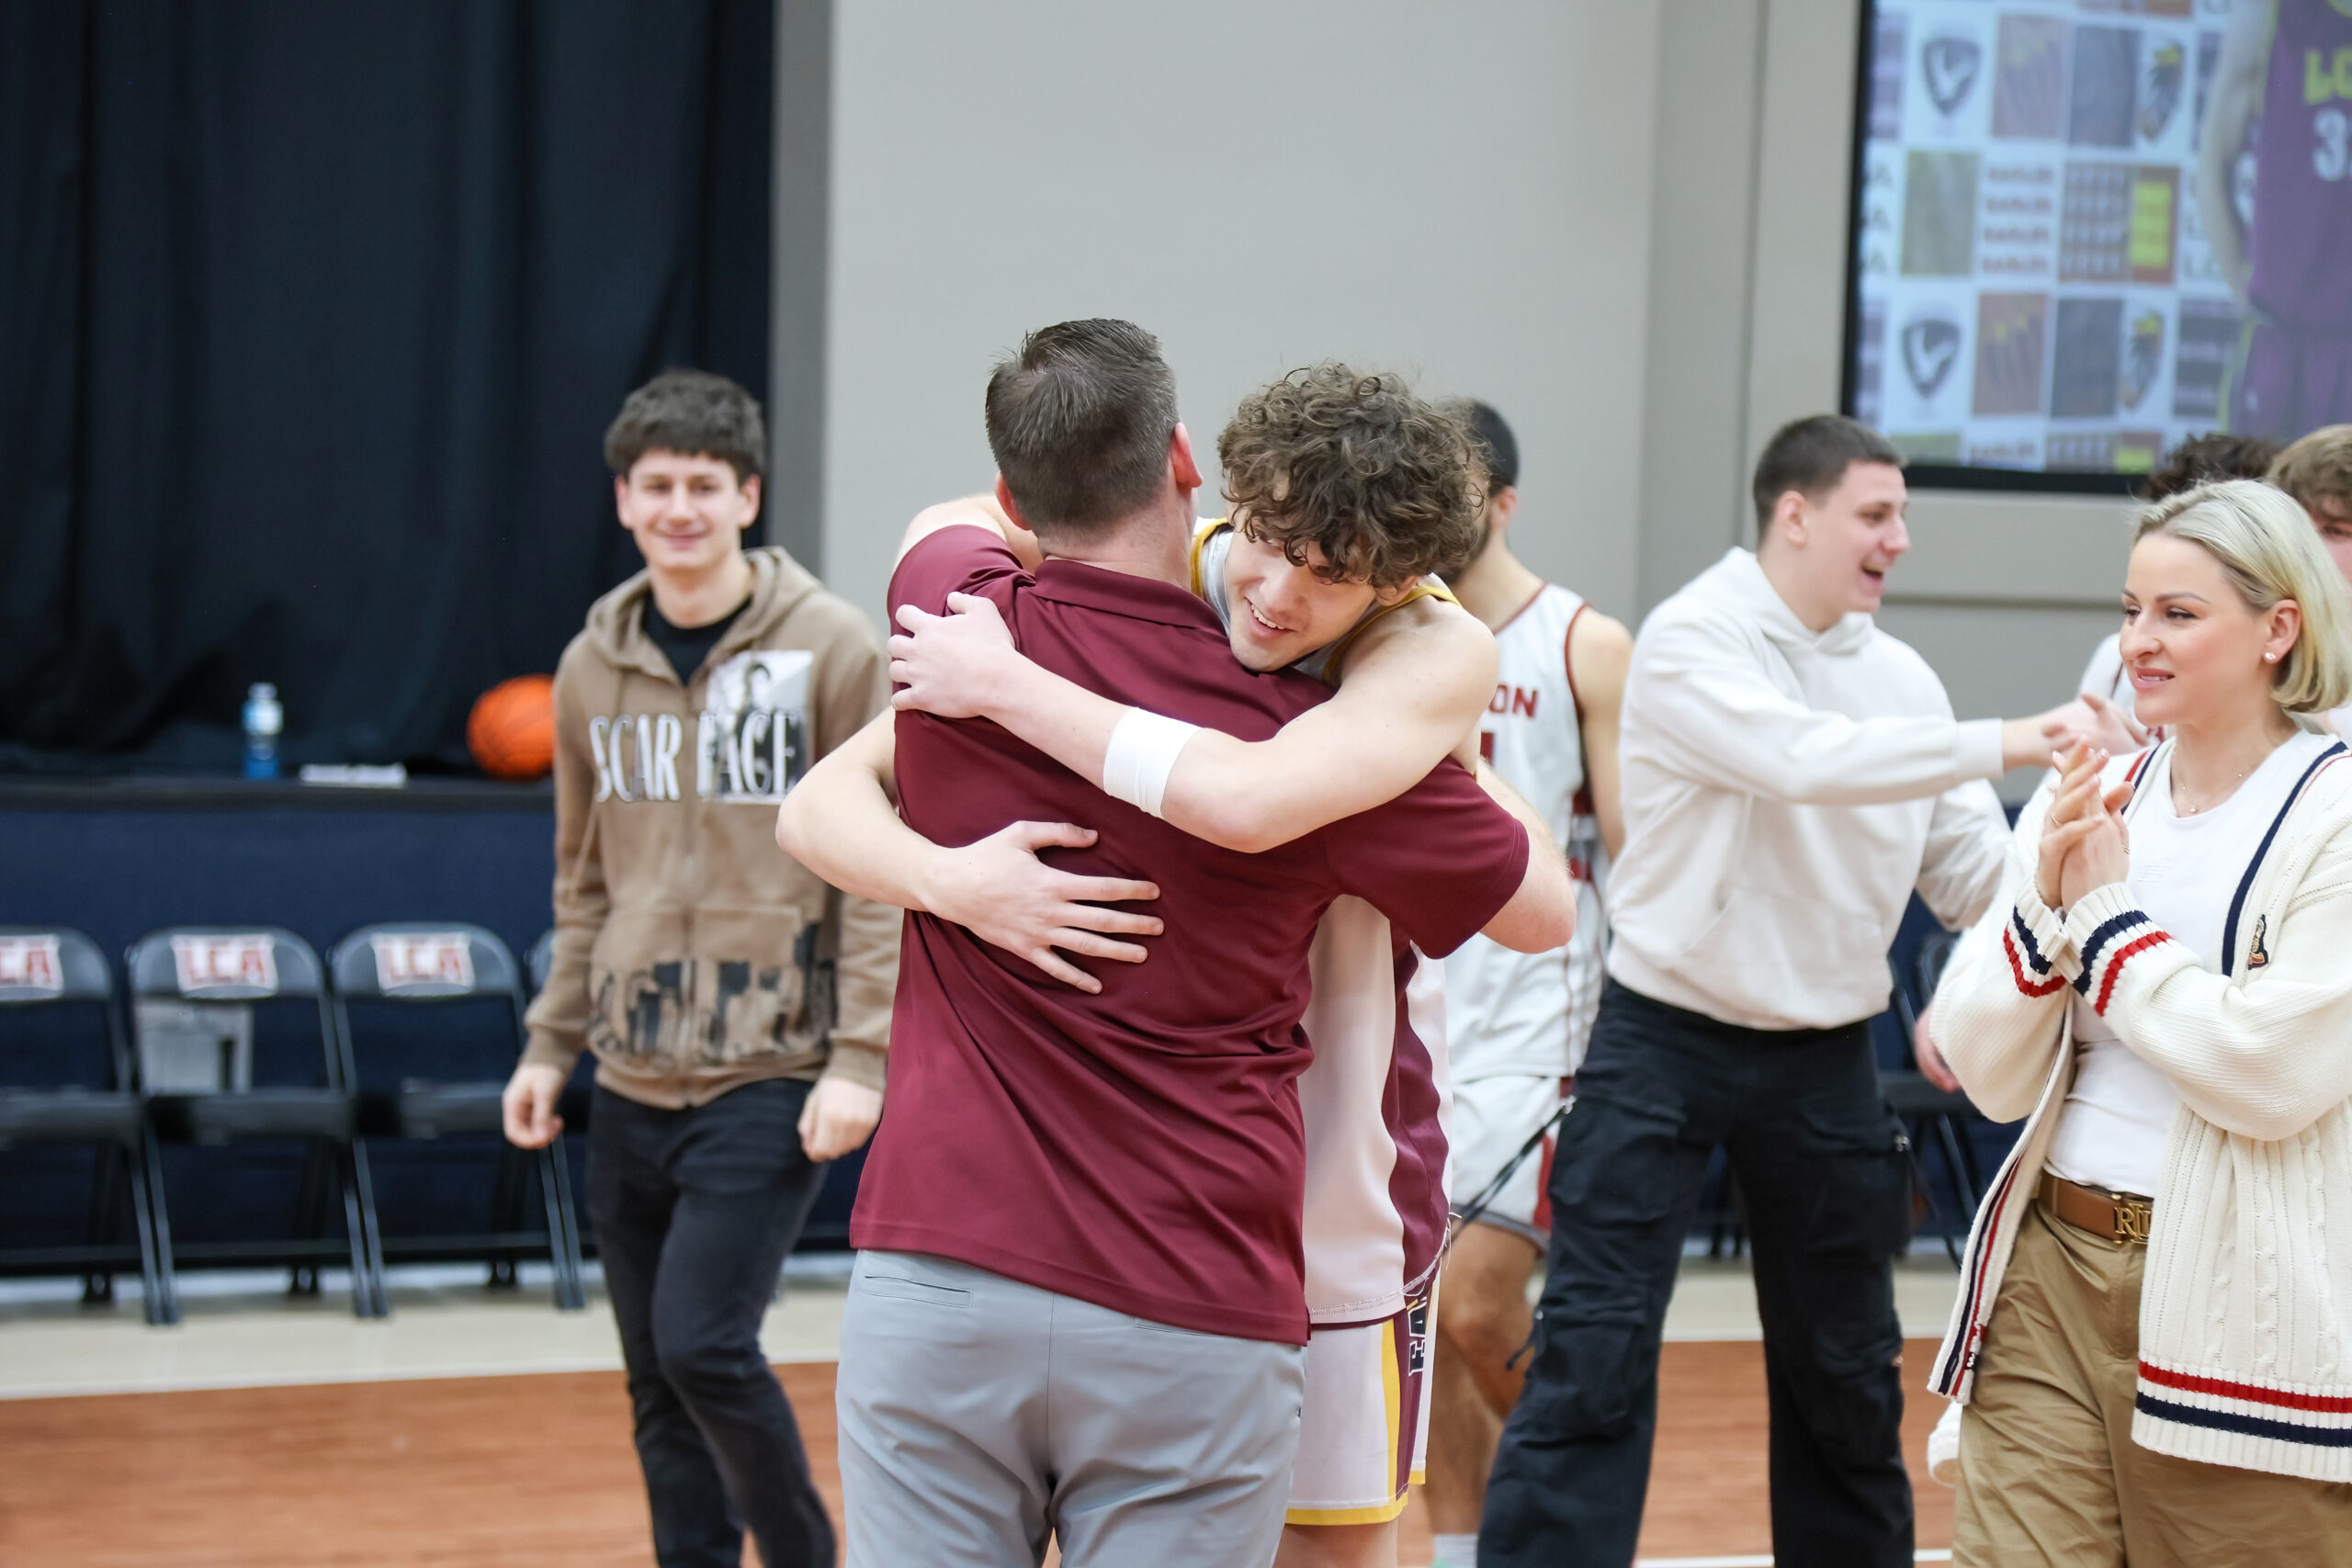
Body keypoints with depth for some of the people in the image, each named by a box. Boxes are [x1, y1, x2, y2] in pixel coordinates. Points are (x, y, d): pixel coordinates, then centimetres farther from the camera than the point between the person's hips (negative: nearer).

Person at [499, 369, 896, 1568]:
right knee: (659, 1388, 9)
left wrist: (861, 1055, -13)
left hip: (771, 1075, -5)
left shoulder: (831, 648, -6)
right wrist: (553, 1042, 13)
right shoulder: (594, 665, 9)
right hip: (632, 1082, 5)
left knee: (704, 1344, -15)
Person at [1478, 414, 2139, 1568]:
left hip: (1823, 1061, 5)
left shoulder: (1899, 678, 6)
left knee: (1846, 1374, 14)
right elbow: (1808, 760, -29)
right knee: (1592, 1361, -8)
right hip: (1664, 1042, -5)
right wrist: (2005, 744, -29)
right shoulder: (1692, 641, -12)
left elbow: (1972, 877, 5)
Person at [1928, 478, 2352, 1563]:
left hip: (2242, 1302, -4)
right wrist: (2044, 900, -9)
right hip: (2052, 1271, 4)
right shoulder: (2088, 801, 8)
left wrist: (2107, 912, -10)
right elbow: (1992, 1081, 7)